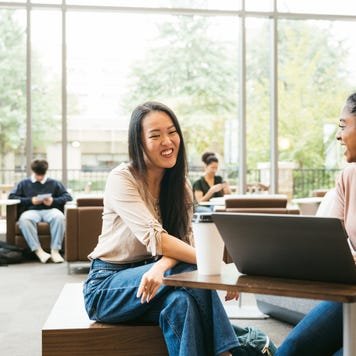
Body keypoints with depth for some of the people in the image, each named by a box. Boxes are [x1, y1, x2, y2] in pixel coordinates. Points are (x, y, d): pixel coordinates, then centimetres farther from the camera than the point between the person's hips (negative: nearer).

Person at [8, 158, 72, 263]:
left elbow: (68, 197, 13)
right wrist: (31, 200, 0)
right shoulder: (24, 183, 22)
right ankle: (38, 250, -37)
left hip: (50, 210, 0)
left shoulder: (54, 183, 22)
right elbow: (11, 196, 11)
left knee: (59, 216, -37)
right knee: (24, 219, -38)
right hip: (32, 211, 0)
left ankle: (55, 250, -34)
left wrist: (53, 201, -5)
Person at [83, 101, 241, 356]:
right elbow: (155, 239, -24)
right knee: (190, 274, -30)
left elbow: (186, 241, -8)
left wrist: (161, 266, -31)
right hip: (108, 284, -4)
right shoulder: (122, 179, -14)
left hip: (146, 277, 4)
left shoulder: (180, 185, 6)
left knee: (182, 300, -32)